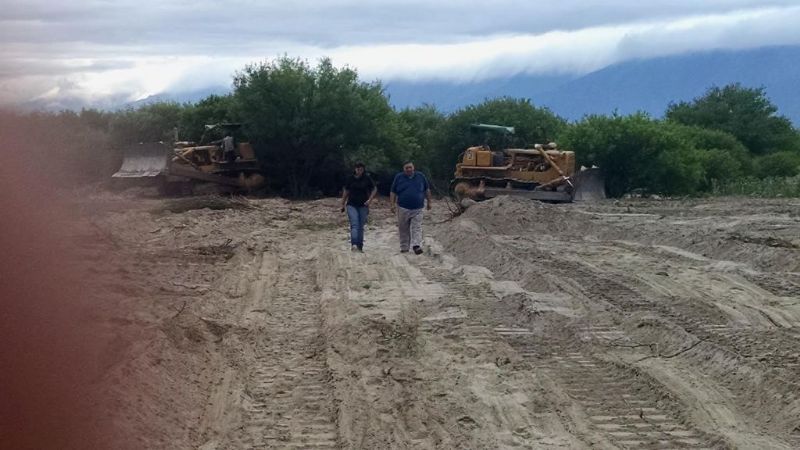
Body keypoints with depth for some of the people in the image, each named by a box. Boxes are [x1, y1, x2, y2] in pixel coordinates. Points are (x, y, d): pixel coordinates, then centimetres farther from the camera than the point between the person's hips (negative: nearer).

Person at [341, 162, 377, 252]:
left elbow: (374, 189, 9)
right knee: (354, 224, -16)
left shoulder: (367, 179, 0)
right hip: (351, 205, -1)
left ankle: (360, 246, 12)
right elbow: (346, 191, 11)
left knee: (361, 226, 5)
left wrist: (370, 199, -4)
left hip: (363, 206, 1)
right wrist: (343, 204, 13)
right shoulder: (350, 179, 2)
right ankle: (353, 244, -29)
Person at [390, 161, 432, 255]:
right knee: (403, 230, 5)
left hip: (417, 209, 0)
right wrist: (392, 204, -2)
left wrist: (429, 202, 14)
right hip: (403, 208, 0)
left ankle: (416, 246, -19)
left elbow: (427, 190, 16)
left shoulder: (421, 176, 6)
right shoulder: (399, 177, 4)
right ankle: (404, 248, 12)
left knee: (417, 228, -11)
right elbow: (393, 192, 7)